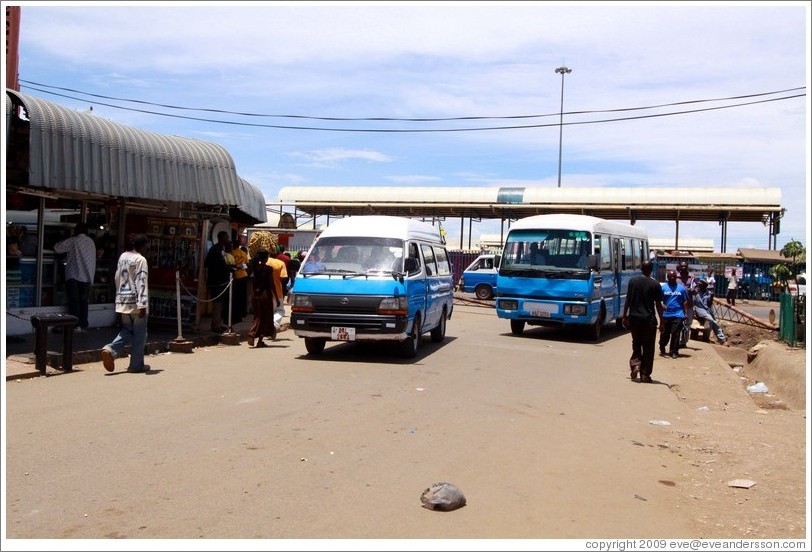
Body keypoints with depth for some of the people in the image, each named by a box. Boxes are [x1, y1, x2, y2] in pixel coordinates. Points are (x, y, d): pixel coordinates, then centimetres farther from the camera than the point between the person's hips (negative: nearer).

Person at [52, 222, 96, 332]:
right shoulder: (91, 242, 8)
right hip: (87, 276, 4)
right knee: (83, 301, 8)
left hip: (74, 275, -4)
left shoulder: (73, 241, -6)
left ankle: (76, 325, -5)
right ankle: (84, 325, 9)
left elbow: (56, 248, -2)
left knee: (74, 301, -1)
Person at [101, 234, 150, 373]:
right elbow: (141, 283, -20)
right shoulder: (140, 260, -13)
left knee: (127, 331, 18)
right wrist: (143, 305, -23)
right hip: (135, 302, -7)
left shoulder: (122, 257, 11)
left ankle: (110, 350, -4)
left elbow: (118, 278, 18)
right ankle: (136, 365, 9)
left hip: (123, 301, 7)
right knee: (139, 334, 4)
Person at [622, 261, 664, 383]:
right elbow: (658, 305, -4)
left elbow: (627, 301, 1)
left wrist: (624, 317, 9)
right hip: (649, 319, -2)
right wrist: (661, 322, 2)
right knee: (648, 348, 6)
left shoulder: (633, 281, 1)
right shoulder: (655, 284, -5)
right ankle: (645, 375, 7)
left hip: (634, 318, 2)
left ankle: (635, 364, -4)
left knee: (636, 344, 18)